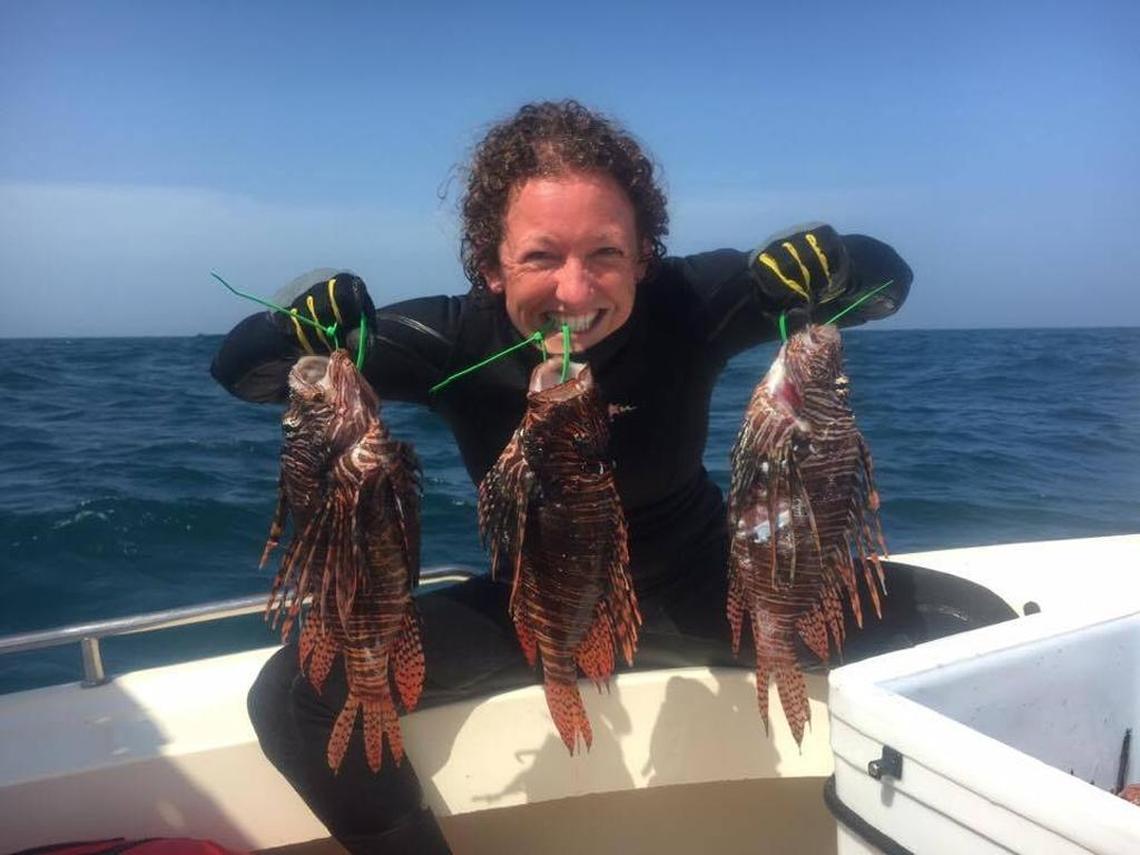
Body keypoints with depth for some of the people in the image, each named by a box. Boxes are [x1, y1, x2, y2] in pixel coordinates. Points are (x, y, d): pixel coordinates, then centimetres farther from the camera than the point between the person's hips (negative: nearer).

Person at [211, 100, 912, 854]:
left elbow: (889, 277, -13)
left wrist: (824, 263, -36)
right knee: (294, 693, -16)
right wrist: (307, 327, -38)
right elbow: (238, 367, -15)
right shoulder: (455, 341, -21)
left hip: (704, 592, 1)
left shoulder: (689, 305, -21)